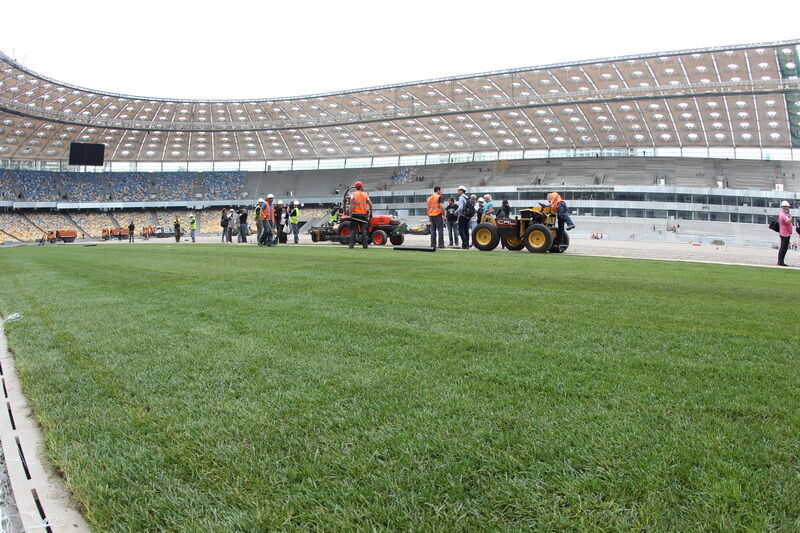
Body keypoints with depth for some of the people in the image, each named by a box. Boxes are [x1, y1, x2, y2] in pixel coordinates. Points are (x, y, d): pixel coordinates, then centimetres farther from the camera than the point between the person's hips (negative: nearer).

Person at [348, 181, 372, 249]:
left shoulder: (353, 194, 2)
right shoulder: (365, 195, 9)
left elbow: (351, 204, -10)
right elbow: (370, 205, 2)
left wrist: (350, 214, -10)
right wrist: (369, 212, 13)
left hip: (355, 213, -1)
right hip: (363, 214, 1)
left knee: (353, 230, 2)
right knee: (363, 230, 5)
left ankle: (351, 244, -4)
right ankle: (365, 245, 1)